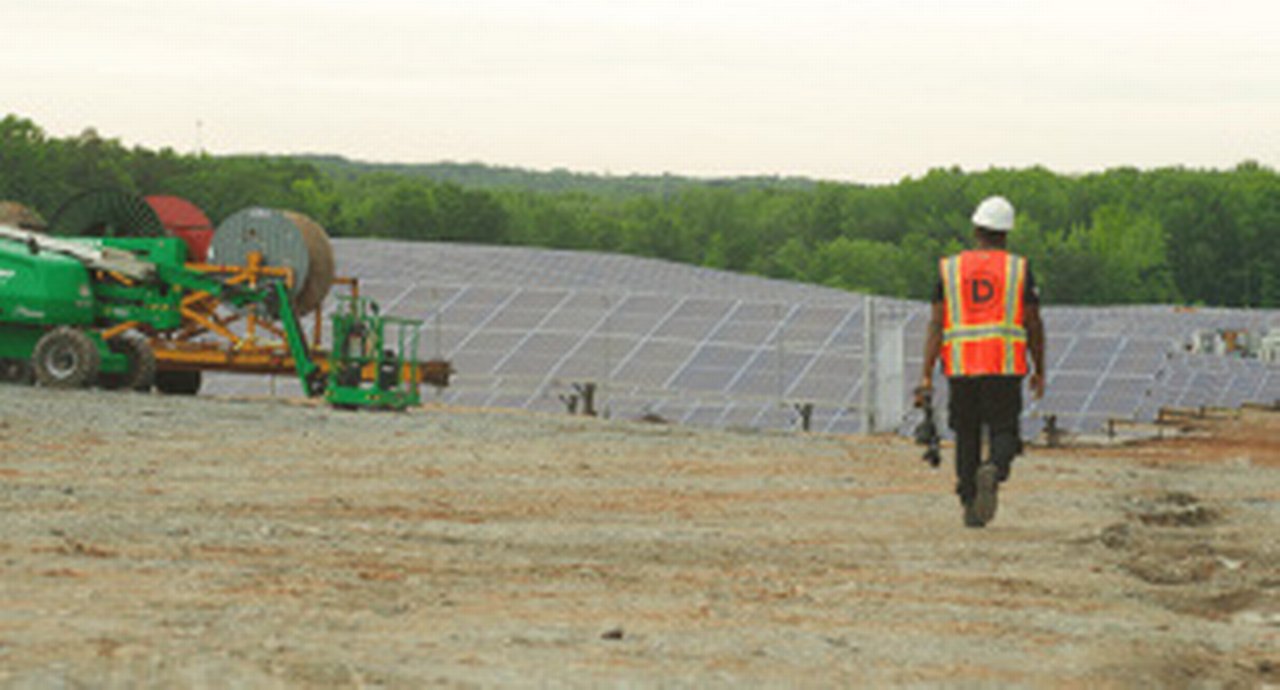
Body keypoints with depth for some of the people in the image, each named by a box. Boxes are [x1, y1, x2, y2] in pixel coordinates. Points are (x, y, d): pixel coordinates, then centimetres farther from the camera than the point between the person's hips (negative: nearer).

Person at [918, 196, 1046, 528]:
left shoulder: (950, 268, 6)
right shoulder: (1019, 269, 4)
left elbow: (937, 324, -1)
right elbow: (1033, 324, 3)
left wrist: (927, 376, -3)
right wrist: (1039, 371, 15)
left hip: (961, 367, 2)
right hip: (1004, 367, -1)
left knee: (967, 437, 13)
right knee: (1003, 434, 3)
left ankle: (971, 507, 11)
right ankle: (993, 471, -28)